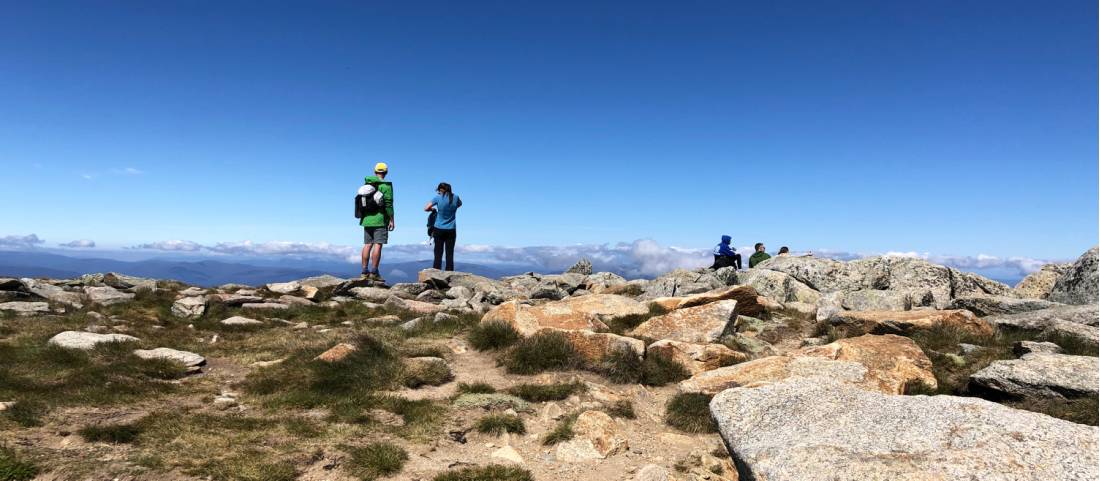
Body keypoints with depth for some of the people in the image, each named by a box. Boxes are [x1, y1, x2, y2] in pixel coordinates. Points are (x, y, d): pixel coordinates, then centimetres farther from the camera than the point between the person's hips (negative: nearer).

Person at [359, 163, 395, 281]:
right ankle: (374, 273, -10)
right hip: (380, 220, -7)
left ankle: (365, 272, 8)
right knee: (378, 245, -7)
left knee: (367, 245, 8)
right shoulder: (385, 185, -7)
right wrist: (391, 220, -8)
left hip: (367, 219, 7)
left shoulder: (366, 184, 14)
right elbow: (388, 204, -13)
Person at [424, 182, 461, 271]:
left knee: (438, 254, 3)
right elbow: (460, 204, 24)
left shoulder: (438, 197, -6)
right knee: (450, 254, 2)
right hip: (451, 230, 1)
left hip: (439, 229, -1)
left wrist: (433, 209, 14)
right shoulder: (455, 198, 1)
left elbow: (426, 209, -4)